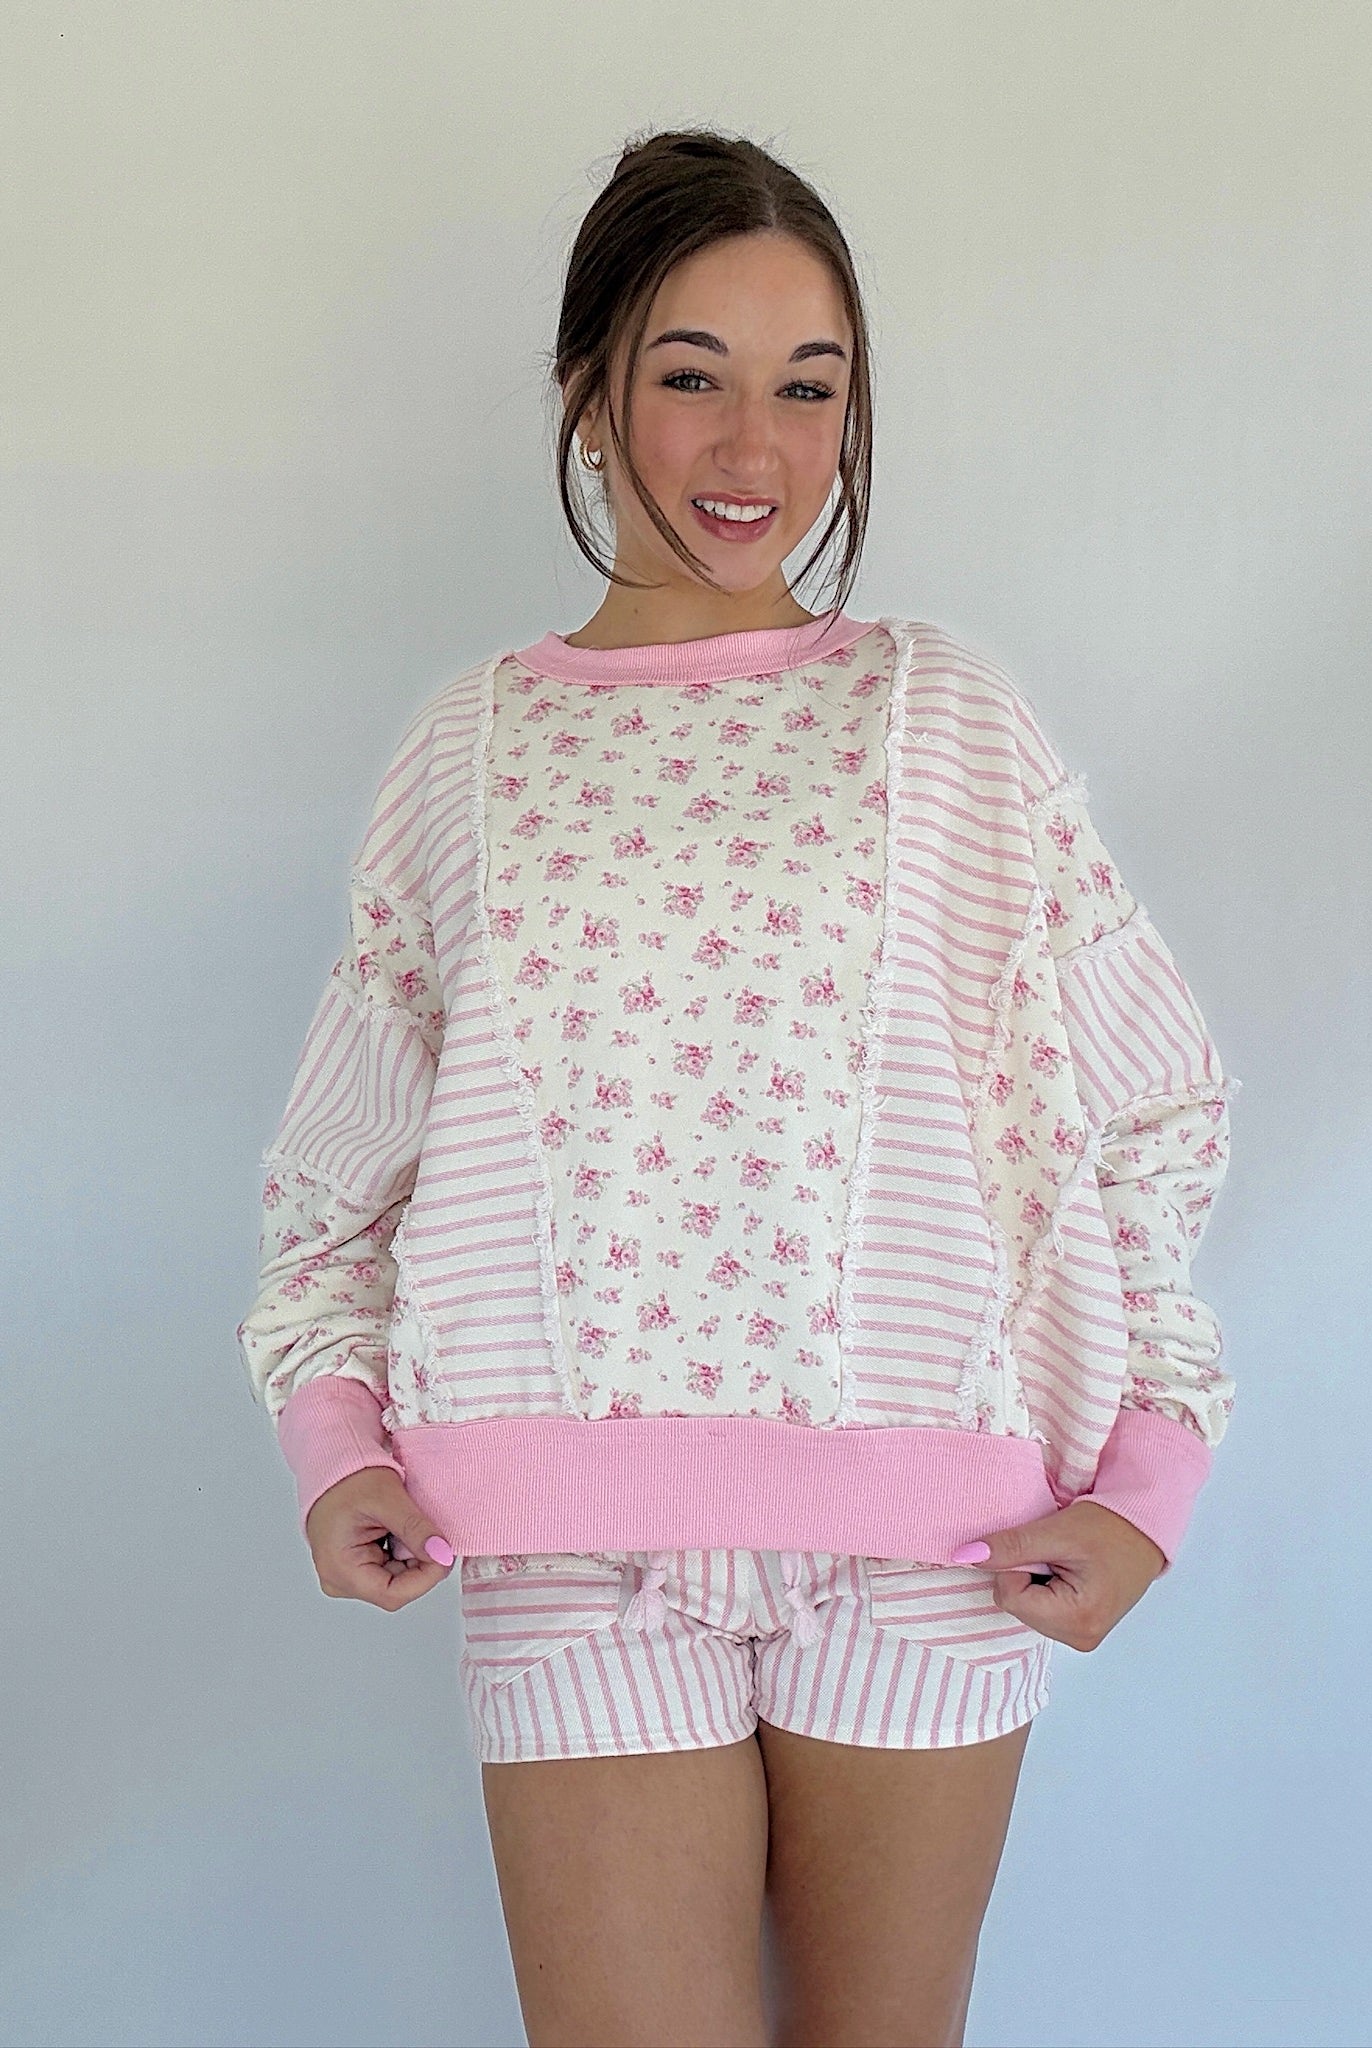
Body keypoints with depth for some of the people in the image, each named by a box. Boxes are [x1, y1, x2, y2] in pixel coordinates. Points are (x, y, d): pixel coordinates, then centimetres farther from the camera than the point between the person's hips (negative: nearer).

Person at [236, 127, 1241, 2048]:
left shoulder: (946, 718, 4)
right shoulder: (474, 748, 6)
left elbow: (1153, 1110, 7)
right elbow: (340, 1161, 13)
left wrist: (1148, 1474, -1)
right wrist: (333, 1431, -1)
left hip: (922, 1534, 0)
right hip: (580, 1547, 0)